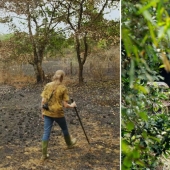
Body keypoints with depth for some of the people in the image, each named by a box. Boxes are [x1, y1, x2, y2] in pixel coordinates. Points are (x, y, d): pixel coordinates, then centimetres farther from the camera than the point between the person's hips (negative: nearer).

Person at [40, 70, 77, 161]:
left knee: (46, 132, 7)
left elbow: (43, 101, -2)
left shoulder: (48, 85, -2)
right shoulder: (63, 88, -11)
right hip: (58, 113, -2)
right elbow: (64, 104, -11)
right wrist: (72, 105, 9)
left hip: (47, 112, 3)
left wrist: (42, 111, 10)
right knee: (64, 129, 23)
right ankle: (69, 143, 49)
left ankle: (44, 154, 11)